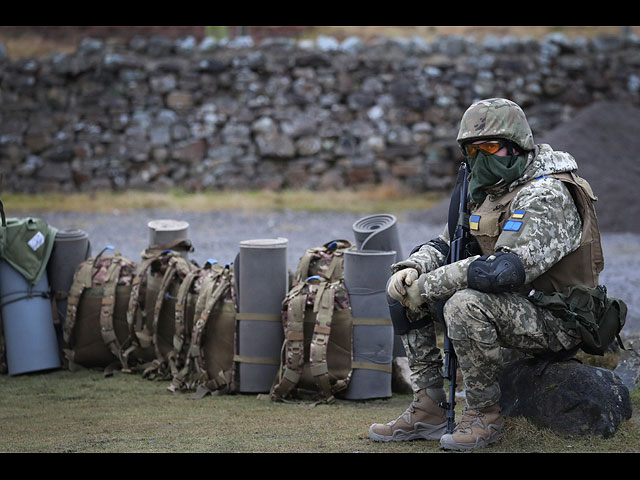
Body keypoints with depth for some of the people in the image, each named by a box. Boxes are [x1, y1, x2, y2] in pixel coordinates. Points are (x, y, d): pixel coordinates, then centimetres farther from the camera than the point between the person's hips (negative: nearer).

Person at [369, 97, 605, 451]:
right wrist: (410, 269, -10)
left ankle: (485, 415, -17)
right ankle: (427, 411, 1)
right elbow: (445, 246, 14)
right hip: (513, 306, 10)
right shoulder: (485, 191, 8)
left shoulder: (544, 197, -23)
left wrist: (427, 286, -27)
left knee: (466, 304, -35)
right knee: (404, 289, 4)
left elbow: (504, 269, -34)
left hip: (555, 321, -10)